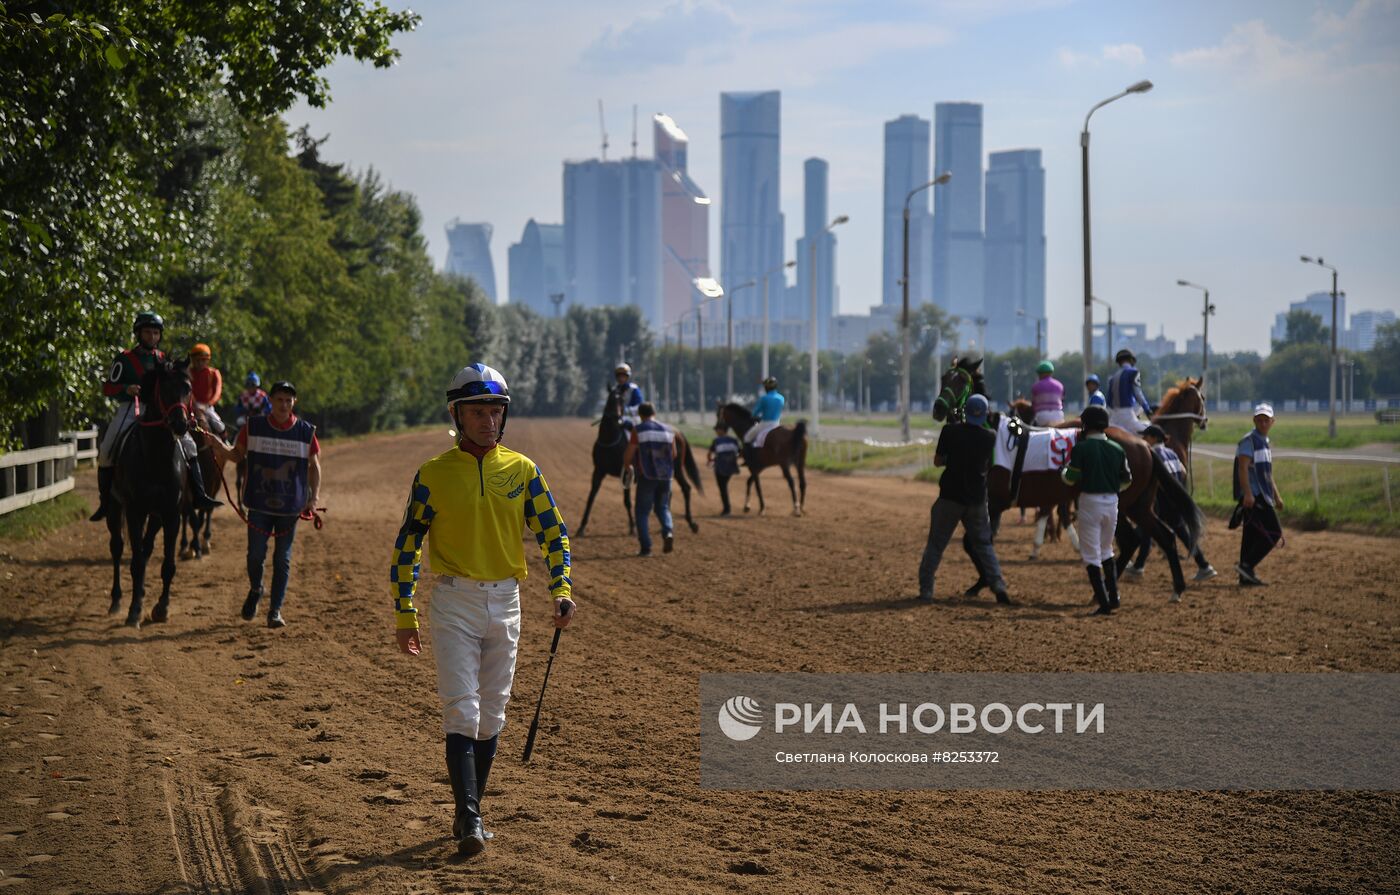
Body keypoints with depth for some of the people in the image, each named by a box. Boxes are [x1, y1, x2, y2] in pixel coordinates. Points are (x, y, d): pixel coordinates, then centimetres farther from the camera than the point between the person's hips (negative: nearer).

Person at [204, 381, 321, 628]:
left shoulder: (306, 432, 0)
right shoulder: (253, 427, 0)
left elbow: (314, 466, 6)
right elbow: (237, 455, 10)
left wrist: (314, 498, -3)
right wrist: (220, 447, -11)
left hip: (290, 505, 0)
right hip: (260, 503, 0)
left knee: (282, 558, 5)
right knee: (256, 554, -5)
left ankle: (275, 610, 14)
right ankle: (255, 591, 26)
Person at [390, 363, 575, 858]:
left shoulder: (522, 470, 3)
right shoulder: (434, 474, -4)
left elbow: (553, 532, 5)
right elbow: (407, 544, 0)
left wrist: (562, 589, -10)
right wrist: (404, 615, -3)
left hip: (505, 601, 3)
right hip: (454, 601, -3)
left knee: (491, 715, 10)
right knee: (461, 710, -12)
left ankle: (469, 813, 22)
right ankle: (469, 820, -16)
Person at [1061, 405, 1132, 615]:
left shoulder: (1081, 448, -10)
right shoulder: (1117, 449, 4)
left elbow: (1072, 478, -10)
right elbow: (1127, 479, 9)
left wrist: (1063, 471, 12)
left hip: (1090, 501, -5)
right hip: (1112, 502, 5)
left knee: (1091, 555, 2)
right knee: (1106, 551, 23)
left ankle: (1103, 602, -4)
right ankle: (1113, 595, 16)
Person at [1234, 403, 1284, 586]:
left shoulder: (1265, 442, 20)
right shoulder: (1249, 440, -9)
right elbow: (1243, 468, -18)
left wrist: (1277, 496, 29)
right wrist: (1247, 494, -27)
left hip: (1262, 496, 9)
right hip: (1253, 496, -9)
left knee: (1252, 535, 8)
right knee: (1273, 532, -13)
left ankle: (1246, 576, 10)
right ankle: (1247, 566, -13)